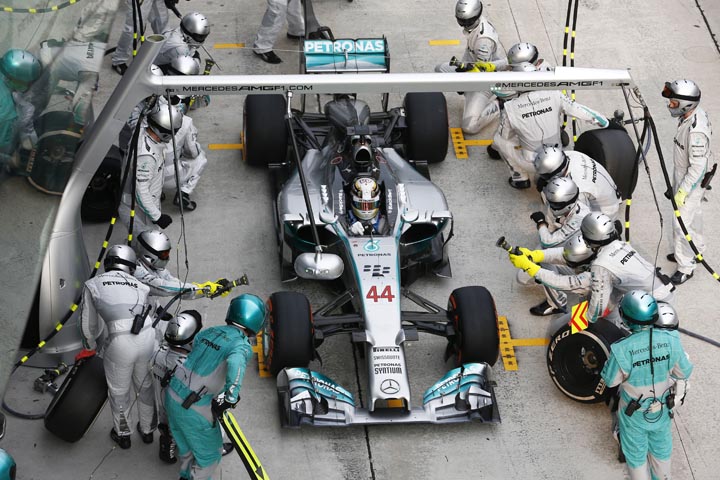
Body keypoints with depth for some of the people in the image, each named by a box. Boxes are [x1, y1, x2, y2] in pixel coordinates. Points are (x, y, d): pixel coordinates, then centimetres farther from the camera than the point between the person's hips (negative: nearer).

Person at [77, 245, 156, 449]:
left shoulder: (92, 284, 13)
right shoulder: (140, 286, 19)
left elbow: (88, 324, 20)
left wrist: (89, 347, 37)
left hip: (120, 343, -3)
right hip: (148, 337, 3)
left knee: (119, 391, 22)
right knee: (146, 386, 27)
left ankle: (123, 434, 42)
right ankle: (147, 430, 46)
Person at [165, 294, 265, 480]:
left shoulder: (208, 331, 6)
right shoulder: (242, 345, -14)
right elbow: (235, 362, -37)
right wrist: (232, 395, -39)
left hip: (173, 396, 7)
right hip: (195, 410, -7)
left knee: (185, 443, 32)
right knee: (210, 453, 19)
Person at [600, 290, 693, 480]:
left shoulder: (622, 350, -32)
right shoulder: (670, 340, -24)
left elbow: (610, 381, -15)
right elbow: (685, 373, -8)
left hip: (634, 413, -3)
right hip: (662, 410, 3)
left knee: (636, 454, 22)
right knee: (661, 449, 30)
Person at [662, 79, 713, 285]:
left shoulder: (696, 131, -36)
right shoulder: (693, 112, -6)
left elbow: (698, 167, -30)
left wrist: (683, 191, -23)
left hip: (692, 181, -9)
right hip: (682, 173, 9)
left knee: (682, 224, 0)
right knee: (693, 215, 25)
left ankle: (685, 267, 13)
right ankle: (696, 251, 44)